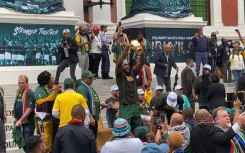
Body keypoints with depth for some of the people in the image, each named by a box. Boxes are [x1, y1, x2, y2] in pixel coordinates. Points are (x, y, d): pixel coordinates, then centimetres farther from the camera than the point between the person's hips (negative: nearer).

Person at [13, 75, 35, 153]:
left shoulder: (30, 93, -14)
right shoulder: (18, 92, 10)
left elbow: (30, 108, -20)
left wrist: (21, 120, -20)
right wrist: (16, 118, 16)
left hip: (28, 122, -8)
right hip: (20, 122, 8)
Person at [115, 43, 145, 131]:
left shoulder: (133, 73, 13)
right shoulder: (120, 75, 0)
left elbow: (142, 62, 5)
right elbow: (118, 63, -18)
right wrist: (126, 49, -20)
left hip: (135, 106, 6)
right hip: (125, 107, -5)